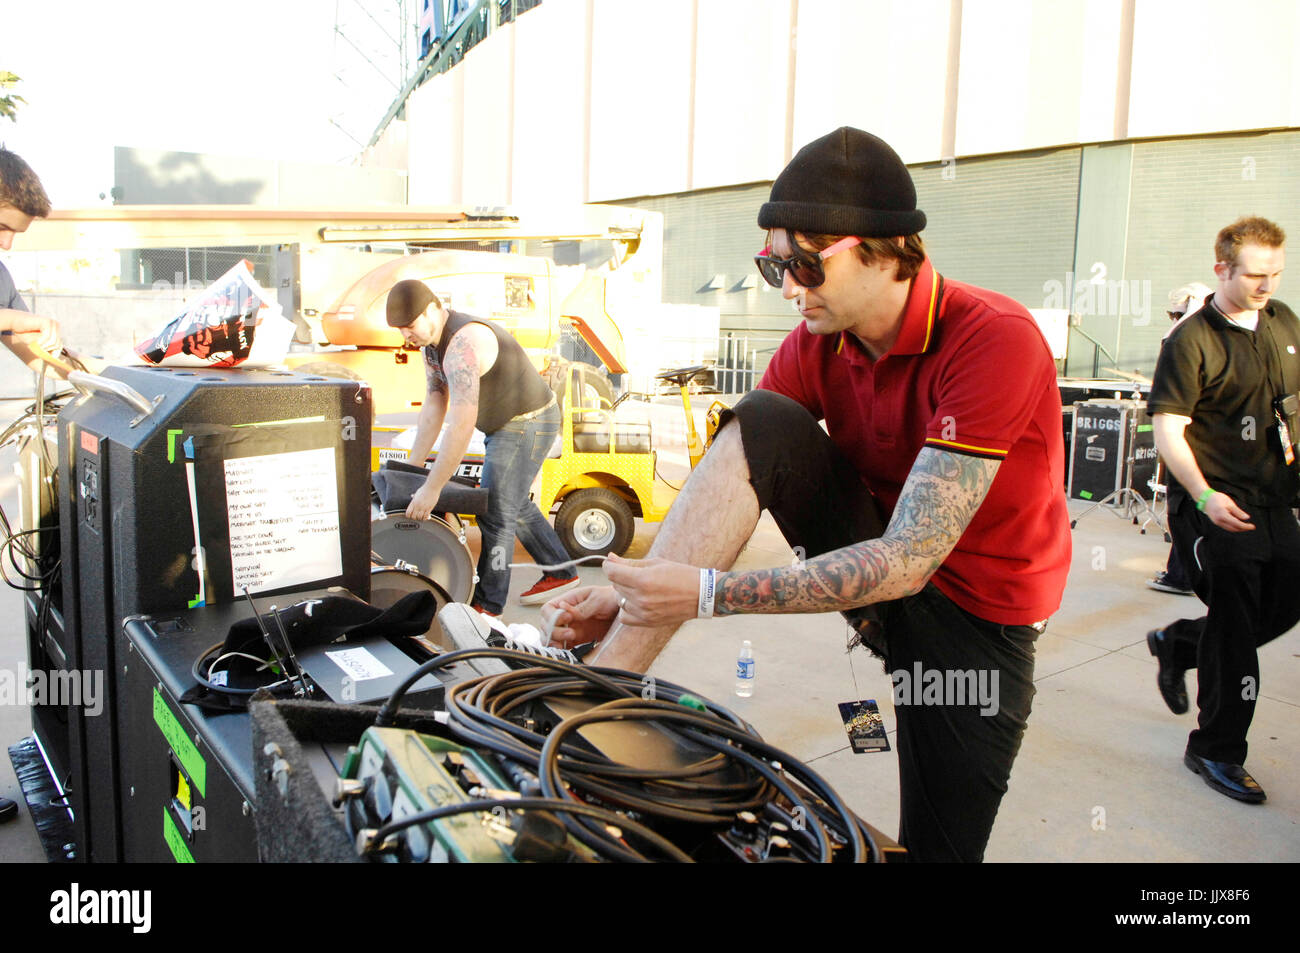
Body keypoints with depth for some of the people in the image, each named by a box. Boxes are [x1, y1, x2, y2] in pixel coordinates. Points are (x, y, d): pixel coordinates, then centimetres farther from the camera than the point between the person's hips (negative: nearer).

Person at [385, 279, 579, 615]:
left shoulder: (463, 345, -32)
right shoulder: (432, 343, 1)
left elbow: (462, 426, -37)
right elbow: (433, 407, 4)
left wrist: (432, 488, -34)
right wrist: (413, 467, 1)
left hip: (528, 426, -11)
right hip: (505, 426, 11)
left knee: (495, 513, -8)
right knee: (515, 505, 20)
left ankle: (487, 606, 1)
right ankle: (559, 574, 34)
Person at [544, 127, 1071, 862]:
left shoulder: (994, 340, -28)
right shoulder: (815, 345, -8)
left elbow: (907, 560, -33)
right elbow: (727, 486, -7)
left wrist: (707, 594, -36)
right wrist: (629, 594, -23)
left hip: (975, 611, -4)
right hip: (880, 566, 4)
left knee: (936, 847, 0)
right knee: (758, 426, -21)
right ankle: (605, 686, -25)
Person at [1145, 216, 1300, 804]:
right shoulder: (1192, 341, -12)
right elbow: (1167, 428, -18)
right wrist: (1204, 496, -28)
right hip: (1216, 505, -7)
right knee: (1235, 628, -2)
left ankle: (1177, 644, 34)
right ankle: (1215, 752, 14)